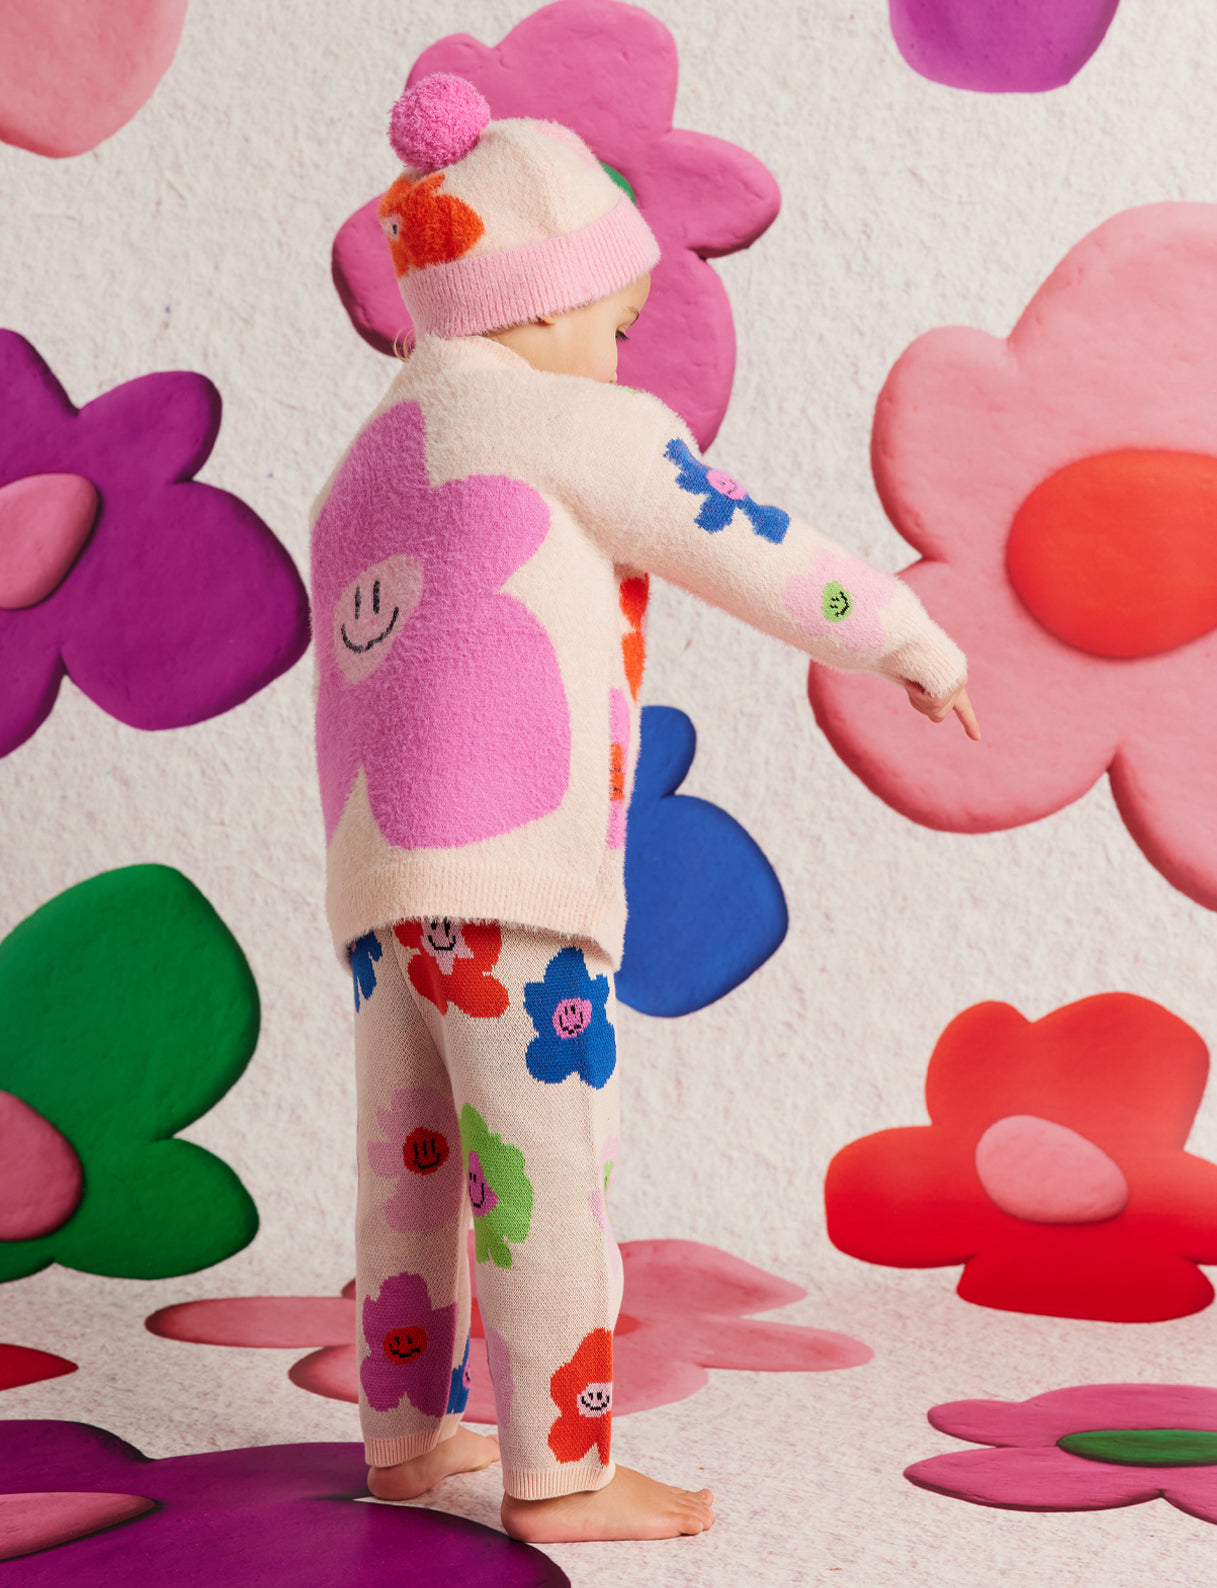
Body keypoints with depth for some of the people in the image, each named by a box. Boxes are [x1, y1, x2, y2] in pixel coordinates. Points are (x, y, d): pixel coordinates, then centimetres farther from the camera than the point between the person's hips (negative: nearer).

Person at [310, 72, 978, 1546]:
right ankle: (559, 1473, 3)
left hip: (375, 872, 9)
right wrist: (916, 642, 13)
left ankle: (407, 1430, 27)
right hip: (508, 865, -8)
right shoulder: (571, 426, 0)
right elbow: (763, 555, 2)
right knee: (549, 1171, -3)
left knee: (416, 1159, 16)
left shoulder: (362, 474, 24)